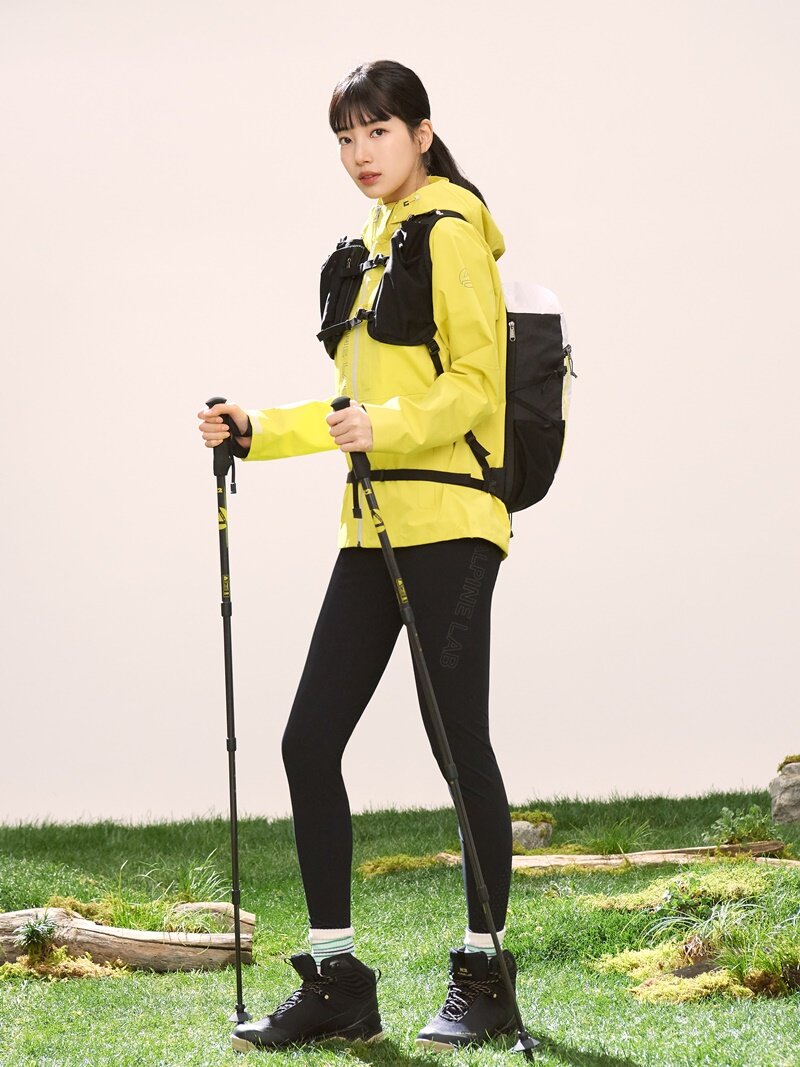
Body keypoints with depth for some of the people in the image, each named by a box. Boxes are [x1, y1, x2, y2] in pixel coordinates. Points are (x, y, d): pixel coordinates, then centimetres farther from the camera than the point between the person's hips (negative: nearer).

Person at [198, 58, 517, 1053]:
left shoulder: (450, 232, -5)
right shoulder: (375, 243, 21)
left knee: (458, 741, -5)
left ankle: (484, 978, 4)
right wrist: (257, 431, 15)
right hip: (375, 527, 9)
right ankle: (335, 979, 10)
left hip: (447, 521, -9)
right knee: (310, 741, 3)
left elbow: (479, 381, -13)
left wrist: (387, 428, -26)